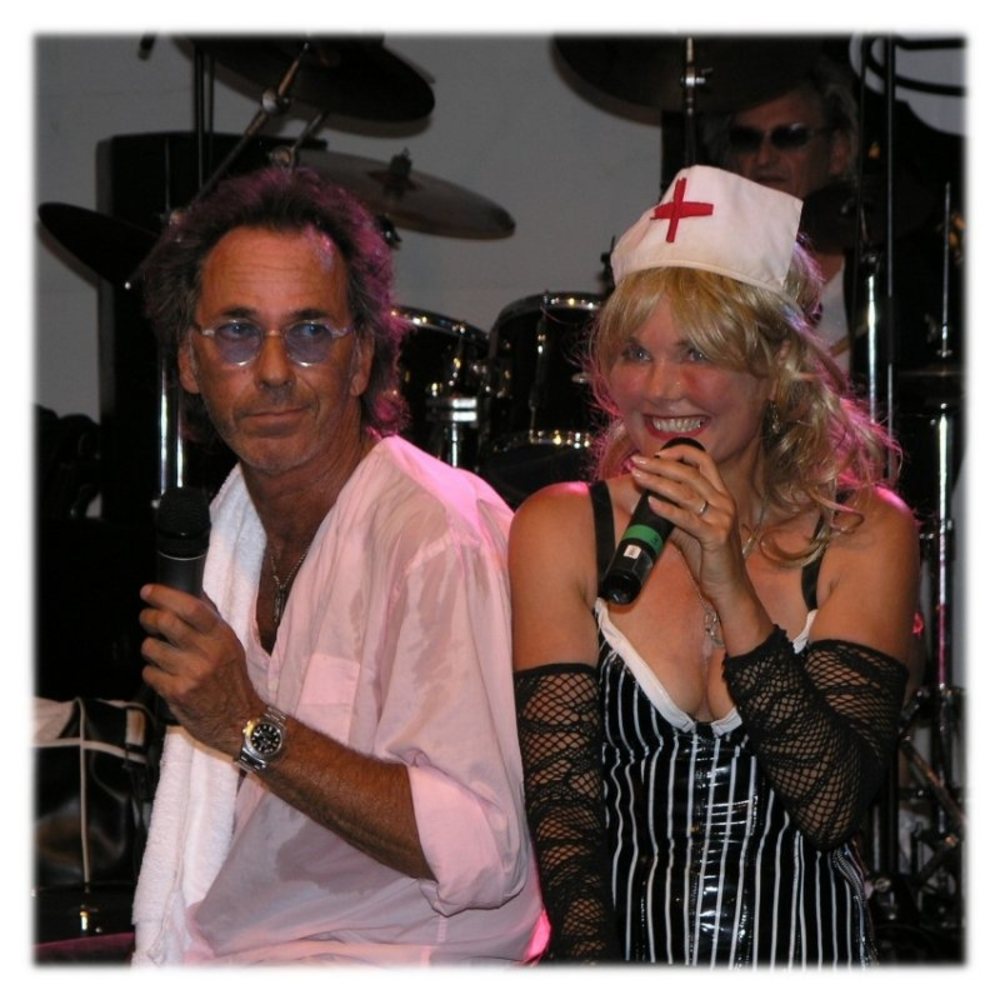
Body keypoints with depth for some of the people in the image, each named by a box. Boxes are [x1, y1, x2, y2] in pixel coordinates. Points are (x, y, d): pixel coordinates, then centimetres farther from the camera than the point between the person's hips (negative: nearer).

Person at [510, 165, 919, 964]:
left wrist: (732, 587, -16)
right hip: (627, 944, 0)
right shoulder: (561, 531, 3)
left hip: (802, 959, 0)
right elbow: (562, 807, -2)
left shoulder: (866, 536, 2)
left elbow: (832, 806, -8)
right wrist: (592, 963, -17)